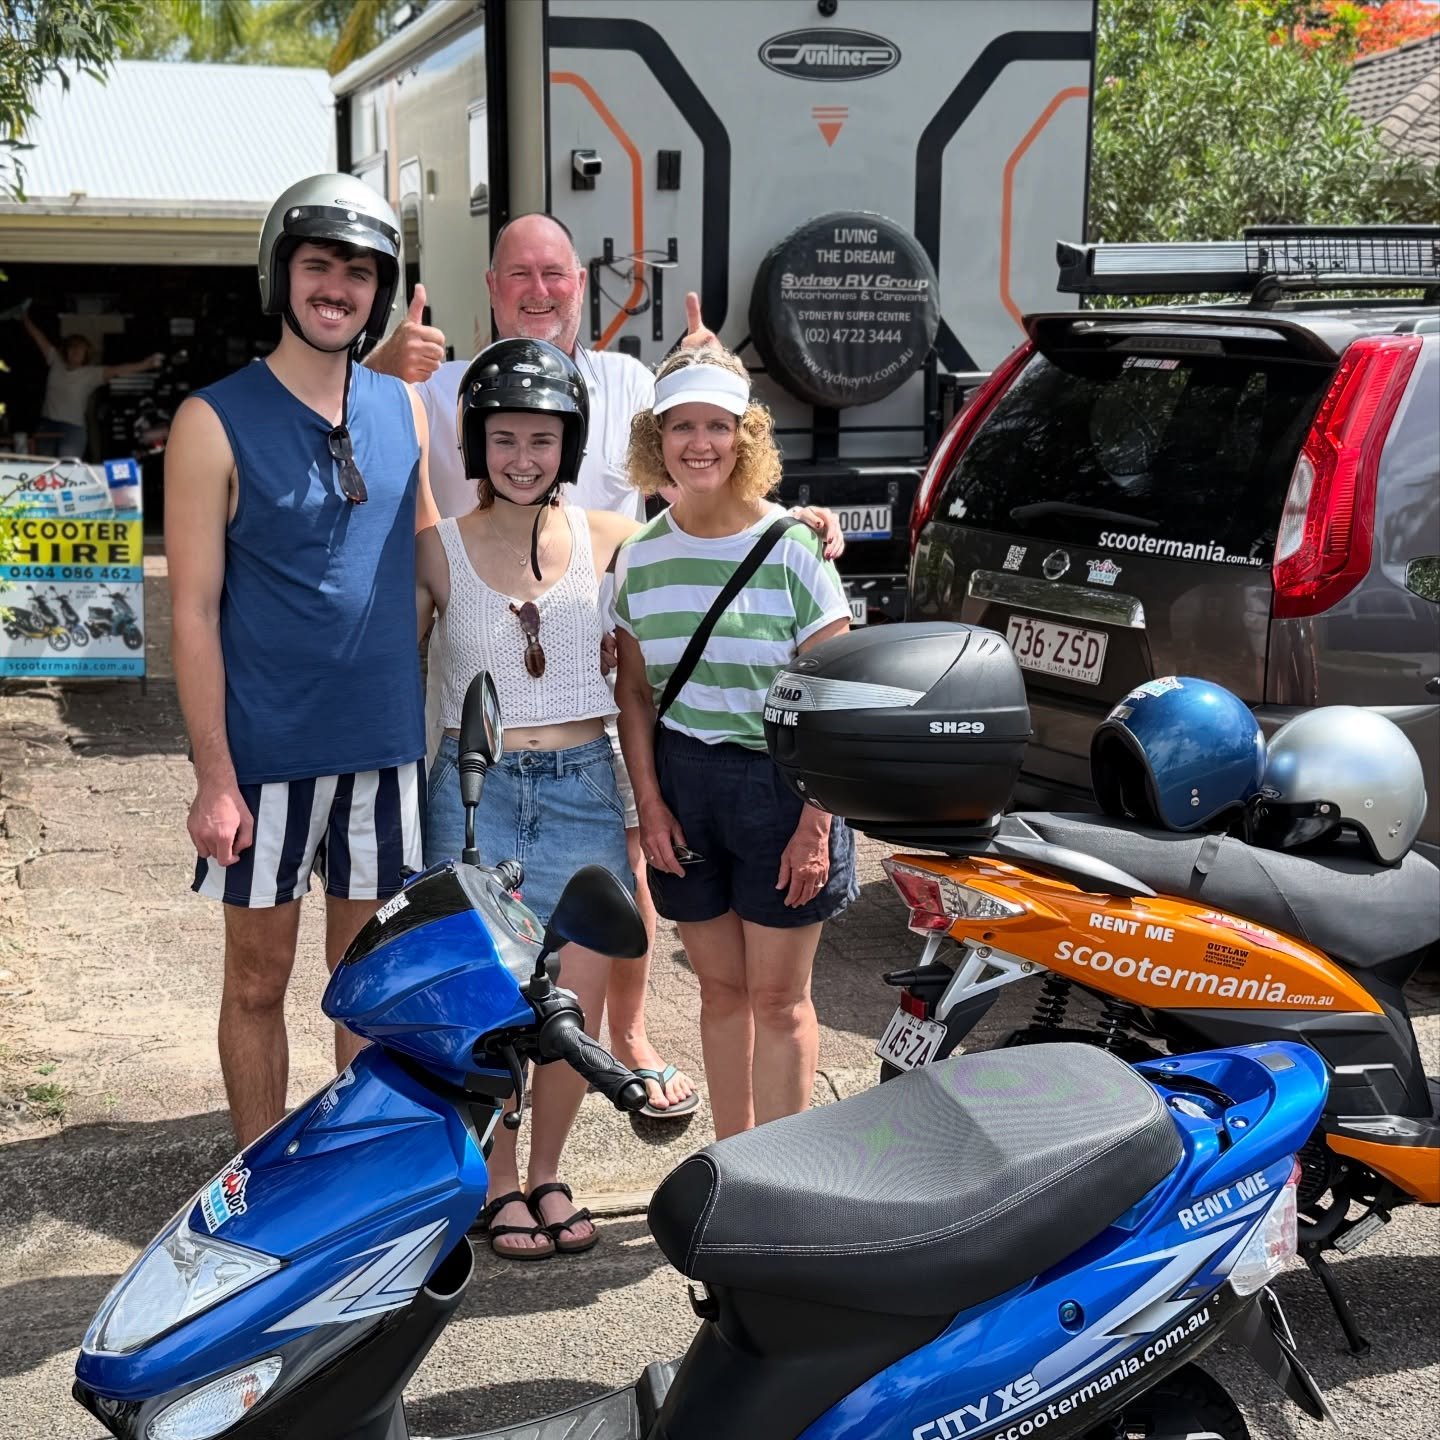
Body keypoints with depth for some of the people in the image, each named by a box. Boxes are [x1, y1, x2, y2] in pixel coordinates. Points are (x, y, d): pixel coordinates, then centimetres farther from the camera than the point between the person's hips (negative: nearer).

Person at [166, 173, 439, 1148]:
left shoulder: (404, 409, 7)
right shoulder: (217, 421, -7)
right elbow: (195, 609, -8)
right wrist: (215, 776, -12)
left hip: (387, 742, 4)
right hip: (267, 749, -4)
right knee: (259, 978, 8)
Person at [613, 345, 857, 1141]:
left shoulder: (790, 548, -8)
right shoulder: (641, 555, 4)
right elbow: (634, 691, 9)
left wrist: (815, 822, -12)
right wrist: (649, 803, -1)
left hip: (780, 781, -4)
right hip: (683, 781, 4)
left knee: (778, 996, 3)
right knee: (721, 987, 13)